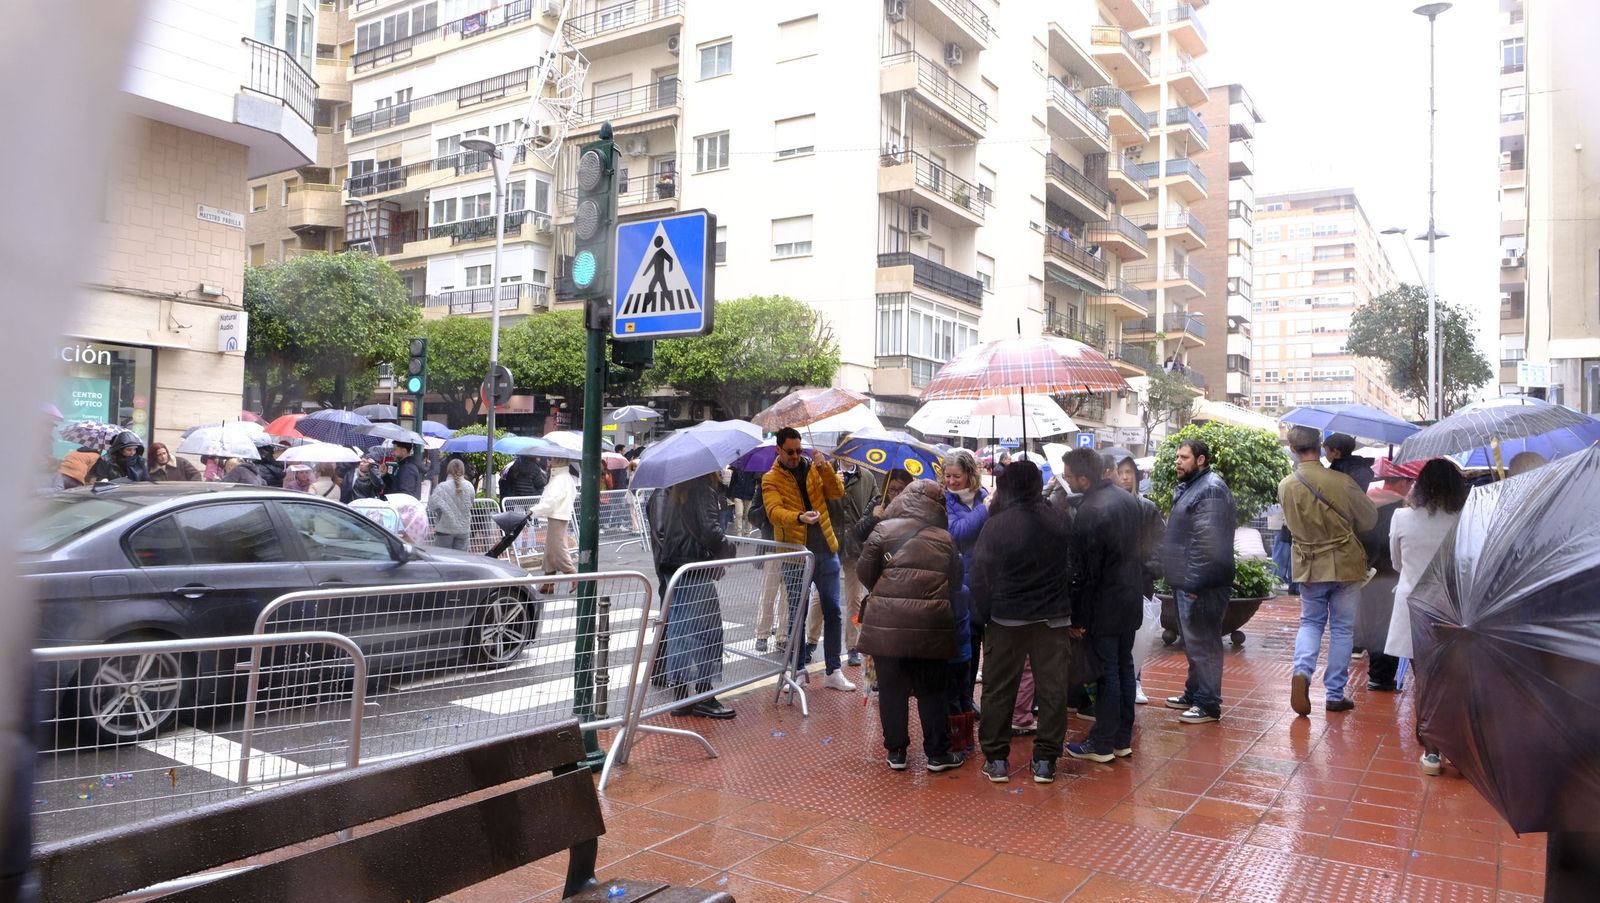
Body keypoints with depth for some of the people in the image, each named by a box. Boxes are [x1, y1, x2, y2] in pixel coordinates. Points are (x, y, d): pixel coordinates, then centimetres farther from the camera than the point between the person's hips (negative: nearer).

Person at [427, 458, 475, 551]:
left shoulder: (442, 487, -13)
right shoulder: (469, 486, -3)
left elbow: (432, 505, -14)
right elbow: (470, 506, 4)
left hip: (445, 529, -3)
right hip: (464, 529, 3)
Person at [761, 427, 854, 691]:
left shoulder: (814, 469, 9)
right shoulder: (771, 479, -2)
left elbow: (837, 492, -3)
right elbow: (774, 511, -18)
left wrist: (825, 468, -19)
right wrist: (799, 517, -37)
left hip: (826, 550, 3)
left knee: (832, 611, 7)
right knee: (797, 615, 5)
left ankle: (833, 671, 16)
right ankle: (797, 670, 17)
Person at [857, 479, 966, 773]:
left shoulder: (884, 530, 0)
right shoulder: (945, 538, 6)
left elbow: (865, 572, 0)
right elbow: (956, 582, 9)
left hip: (888, 623, -1)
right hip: (932, 625, 1)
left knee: (892, 689, 10)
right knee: (933, 691, 12)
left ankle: (896, 751, 18)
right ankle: (937, 754, 19)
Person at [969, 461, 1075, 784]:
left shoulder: (996, 525, -12)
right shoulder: (1059, 522, -1)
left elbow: (980, 578, -9)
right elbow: (1073, 569, 8)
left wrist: (983, 615, 3)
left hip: (1007, 618, -2)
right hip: (1053, 618, 3)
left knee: (999, 690, 8)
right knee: (1052, 688, 10)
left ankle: (996, 759, 13)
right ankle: (1045, 760, 14)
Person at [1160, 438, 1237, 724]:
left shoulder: (1210, 489, -16)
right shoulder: (1190, 486, 17)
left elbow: (1208, 542, -25)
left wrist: (1194, 582, -24)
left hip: (1201, 585, -11)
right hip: (1187, 582, 11)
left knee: (1202, 643, -5)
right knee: (1193, 641, 19)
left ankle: (1208, 704, 3)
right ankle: (1194, 693, 30)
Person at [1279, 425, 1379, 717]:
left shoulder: (1285, 486, -10)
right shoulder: (1341, 482, -17)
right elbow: (1369, 520, -3)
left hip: (1308, 566, 2)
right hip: (1346, 564, -2)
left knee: (1310, 622, 18)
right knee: (1342, 629, 10)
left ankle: (1302, 670, -8)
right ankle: (1335, 694, 15)